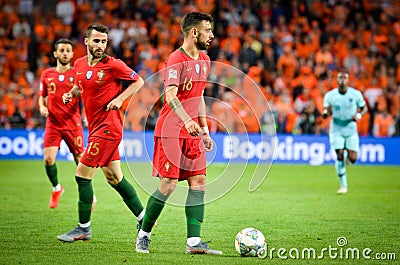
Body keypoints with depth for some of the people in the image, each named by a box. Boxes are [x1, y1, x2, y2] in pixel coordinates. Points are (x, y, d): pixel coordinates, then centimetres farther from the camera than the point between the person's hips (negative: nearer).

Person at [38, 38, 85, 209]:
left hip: (73, 123, -2)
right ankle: (56, 189, 16)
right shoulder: (47, 75, 7)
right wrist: (42, 107, -1)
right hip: (53, 123, 2)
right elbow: (42, 96, 19)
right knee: (48, 159, -11)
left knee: (80, 161, 1)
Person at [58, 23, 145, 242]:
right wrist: (70, 94, 5)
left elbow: (138, 81, -2)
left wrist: (120, 98, -14)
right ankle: (143, 218, 22)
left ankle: (84, 228, 2)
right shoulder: (79, 64, 8)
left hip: (108, 127, -8)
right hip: (96, 126, 8)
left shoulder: (113, 65, -11)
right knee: (114, 178, 12)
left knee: (83, 174, -7)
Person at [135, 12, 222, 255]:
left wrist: (205, 130, 20)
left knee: (198, 182, -1)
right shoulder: (176, 60, -13)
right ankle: (143, 235, 9)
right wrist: (187, 120, -42)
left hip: (192, 134, 8)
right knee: (168, 185, -8)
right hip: (170, 132, -8)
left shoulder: (204, 60, 14)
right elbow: (170, 95, -27)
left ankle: (194, 242, -1)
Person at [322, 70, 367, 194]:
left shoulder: (356, 94, -6)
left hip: (351, 129, 0)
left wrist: (359, 115, -14)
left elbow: (364, 108, 8)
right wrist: (325, 112, -26)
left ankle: (348, 155, 34)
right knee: (339, 157, -13)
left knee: (352, 159, -6)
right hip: (336, 129, 0)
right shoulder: (329, 95, -6)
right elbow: (325, 112, -1)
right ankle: (343, 185, 2)